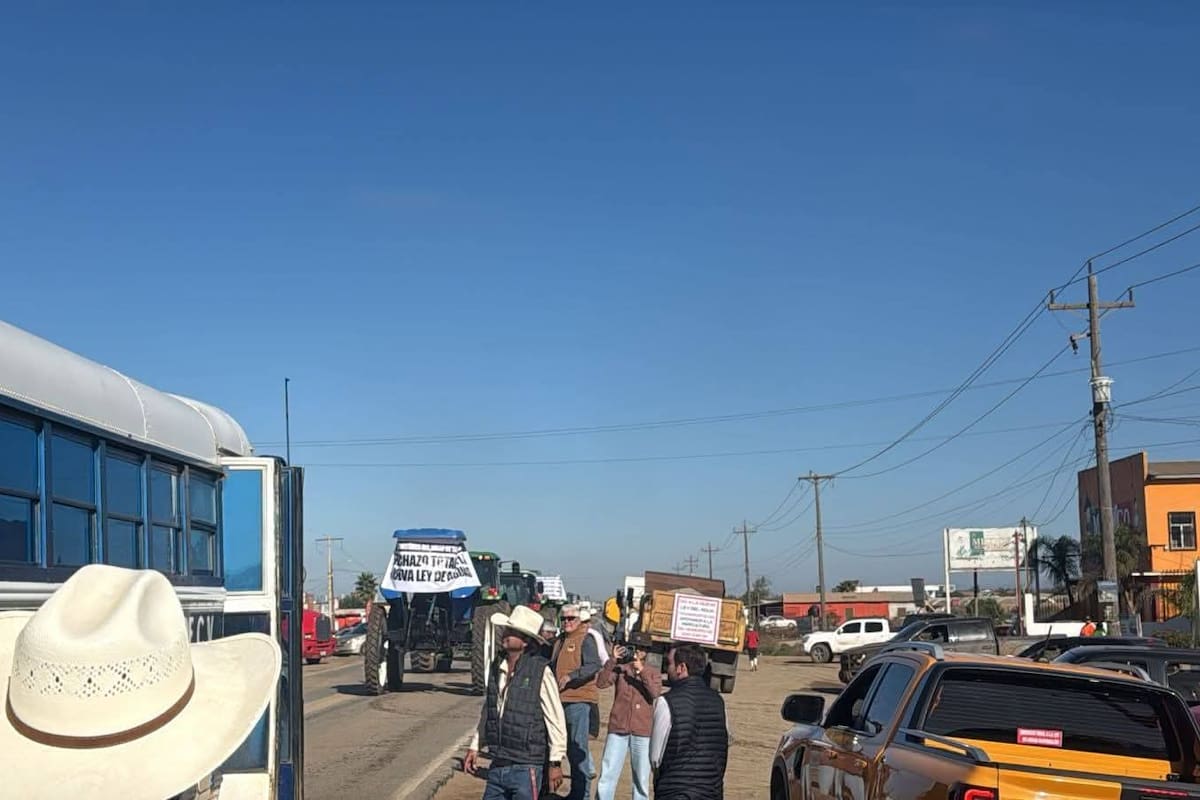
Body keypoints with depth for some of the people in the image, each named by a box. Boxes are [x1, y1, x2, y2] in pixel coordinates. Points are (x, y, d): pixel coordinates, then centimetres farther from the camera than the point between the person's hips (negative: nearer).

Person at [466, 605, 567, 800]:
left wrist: (555, 762, -8)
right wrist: (474, 747, 20)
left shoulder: (540, 672, -12)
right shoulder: (497, 668, 7)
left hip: (525, 767, -6)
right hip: (497, 766, 6)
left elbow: (555, 720, -9)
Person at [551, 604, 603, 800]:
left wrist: (571, 676, -26)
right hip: (563, 698, 8)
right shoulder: (560, 641, 19)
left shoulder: (586, 639, -7)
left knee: (577, 745, -8)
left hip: (579, 698, -8)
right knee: (569, 745, 13)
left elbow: (594, 666, -19)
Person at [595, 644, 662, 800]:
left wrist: (642, 670, -20)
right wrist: (612, 660, -19)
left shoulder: (653, 673, 5)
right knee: (607, 774, -2)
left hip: (642, 732, 0)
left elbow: (655, 693, -12)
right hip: (618, 729, 0)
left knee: (642, 778, 6)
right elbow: (601, 683, -10)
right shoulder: (620, 668, 3)